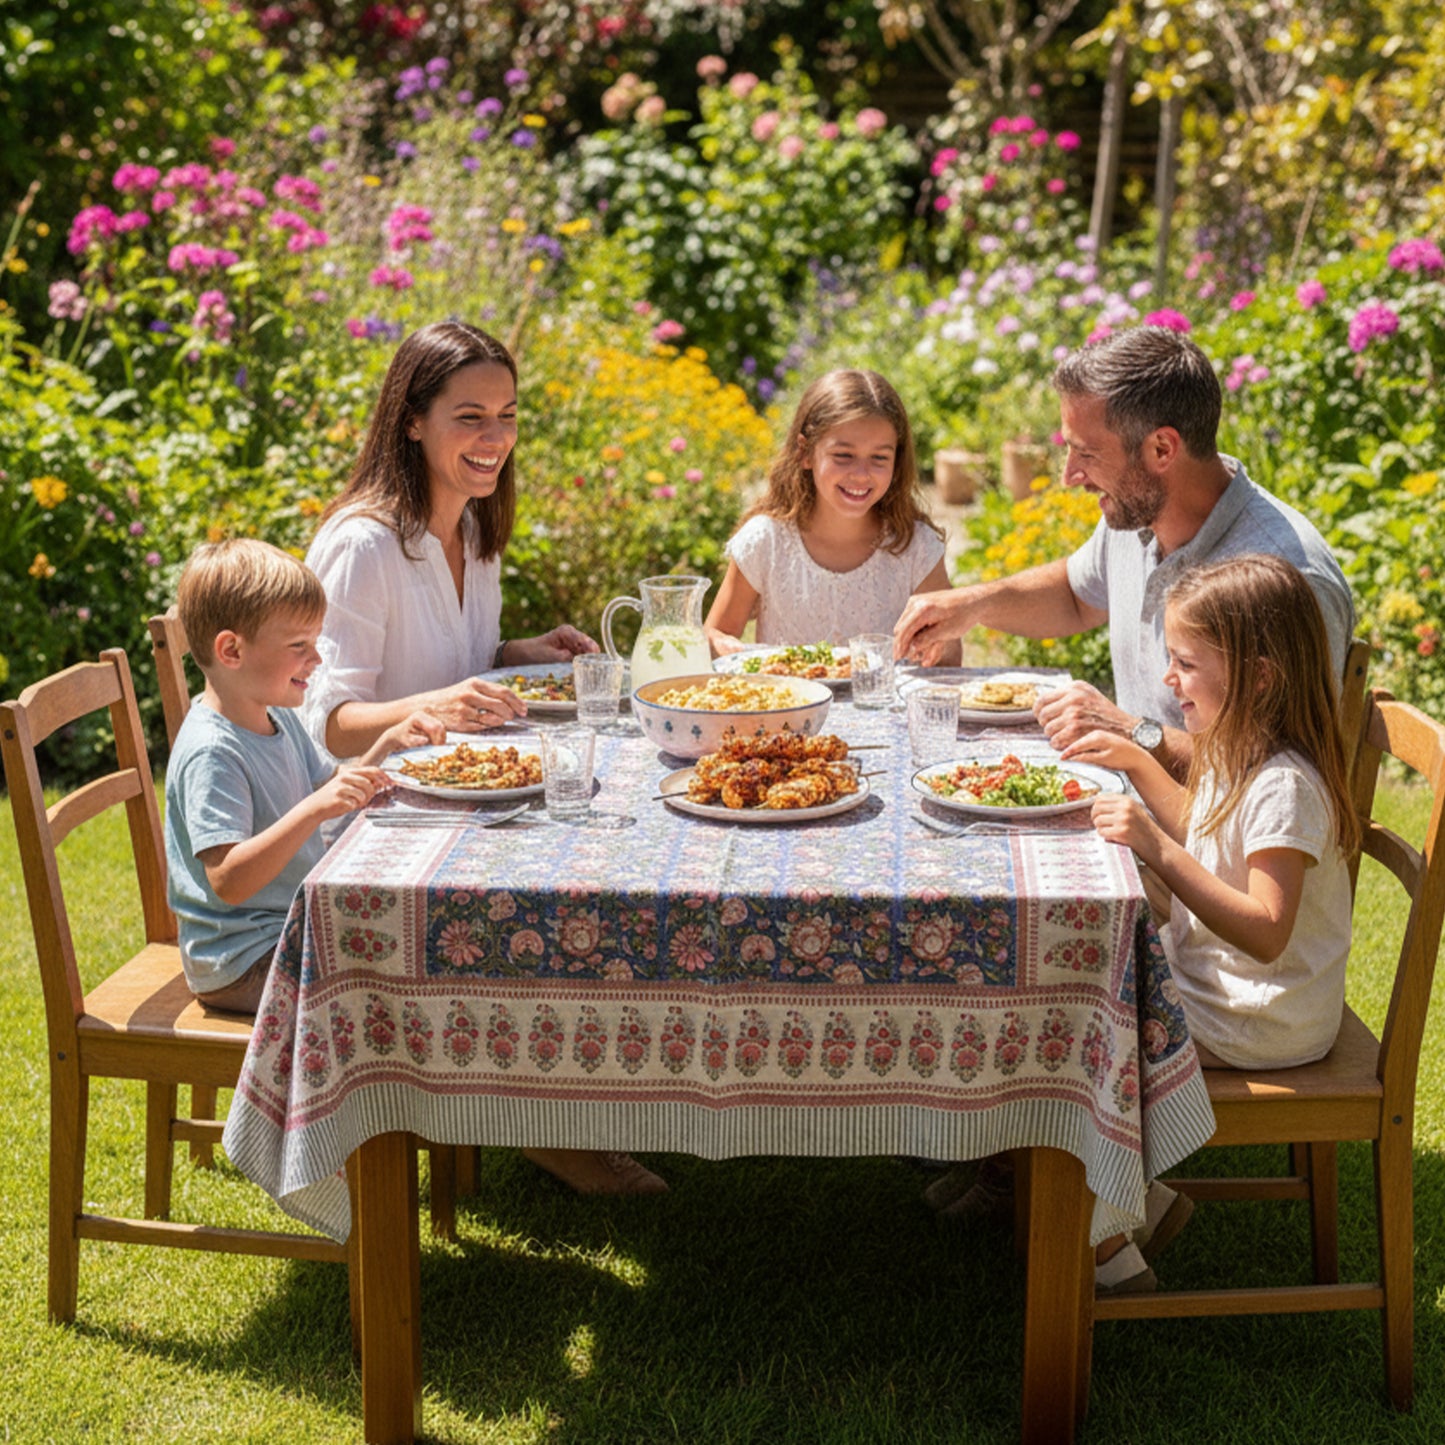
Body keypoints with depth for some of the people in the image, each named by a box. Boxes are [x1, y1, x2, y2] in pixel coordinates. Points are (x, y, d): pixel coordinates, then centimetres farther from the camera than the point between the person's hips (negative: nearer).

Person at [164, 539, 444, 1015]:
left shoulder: (279, 720, 8)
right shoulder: (211, 753, -23)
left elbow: (328, 787, 23)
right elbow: (228, 881, -31)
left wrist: (386, 744, 6)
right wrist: (314, 810, -39)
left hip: (300, 929, 10)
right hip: (241, 966, -10)